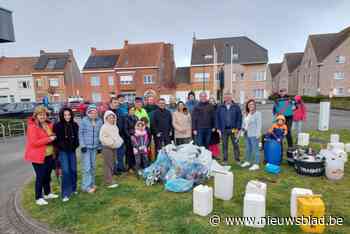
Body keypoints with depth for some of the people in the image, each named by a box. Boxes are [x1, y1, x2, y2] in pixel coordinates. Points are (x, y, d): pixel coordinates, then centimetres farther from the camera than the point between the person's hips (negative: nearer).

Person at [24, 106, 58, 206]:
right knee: (40, 177, 3)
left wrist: (53, 137, 4)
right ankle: (38, 198, 18)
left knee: (47, 175, 19)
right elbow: (33, 142, -23)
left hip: (49, 155, 7)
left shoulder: (48, 124, 7)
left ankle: (47, 193, 35)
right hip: (38, 156, -7)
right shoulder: (32, 126, -15)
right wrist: (49, 139, -23)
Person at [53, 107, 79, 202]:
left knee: (73, 170, 9)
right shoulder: (57, 126, -9)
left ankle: (73, 189, 28)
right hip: (62, 151, -3)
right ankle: (65, 193, 5)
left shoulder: (74, 125, 2)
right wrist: (60, 147, -7)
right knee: (66, 171, -6)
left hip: (72, 151, 4)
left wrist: (75, 146, 3)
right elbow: (55, 139, -5)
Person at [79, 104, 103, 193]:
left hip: (94, 147, 3)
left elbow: (100, 135, 7)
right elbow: (80, 133, -4)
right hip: (86, 147, -3)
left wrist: (100, 146, 9)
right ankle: (86, 186, 7)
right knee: (87, 167, -4)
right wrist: (82, 145, -10)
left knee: (93, 166, 13)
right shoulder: (84, 120, -6)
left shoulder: (99, 121, 2)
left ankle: (92, 183, 28)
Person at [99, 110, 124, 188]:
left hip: (114, 147, 8)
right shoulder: (104, 127, -11)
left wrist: (119, 141, 3)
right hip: (107, 148, -8)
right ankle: (109, 182, -2)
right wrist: (111, 142, -21)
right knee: (108, 164, -6)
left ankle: (110, 180, 25)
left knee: (112, 164, 14)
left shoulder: (115, 127, 12)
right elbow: (102, 138, -17)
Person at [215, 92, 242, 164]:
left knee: (235, 145, 5)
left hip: (233, 129, -1)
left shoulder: (236, 107, 1)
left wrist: (238, 128, -7)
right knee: (224, 145, 9)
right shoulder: (220, 107, 4)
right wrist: (218, 128, 0)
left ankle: (237, 159, 17)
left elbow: (239, 118, 0)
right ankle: (225, 159, 20)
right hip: (224, 129, 1)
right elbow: (217, 118, 5)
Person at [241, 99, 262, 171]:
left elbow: (259, 124, -13)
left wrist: (258, 133, -19)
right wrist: (243, 128, 9)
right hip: (246, 134, 8)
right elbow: (244, 123, 23)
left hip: (254, 135, -7)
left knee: (255, 149, -5)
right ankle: (247, 161, 32)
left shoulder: (257, 113, -7)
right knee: (248, 149, 18)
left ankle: (256, 164, 2)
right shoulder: (246, 114, 15)